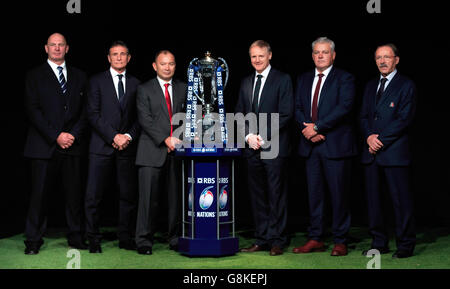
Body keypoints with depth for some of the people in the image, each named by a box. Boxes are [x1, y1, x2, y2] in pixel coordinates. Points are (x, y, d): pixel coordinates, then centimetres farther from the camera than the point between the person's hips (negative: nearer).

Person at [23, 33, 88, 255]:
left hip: (73, 145, 3)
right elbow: (33, 111, -3)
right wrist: (56, 136, -12)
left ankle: (76, 238, 14)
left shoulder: (79, 76, 15)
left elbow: (85, 110, 10)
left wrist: (73, 135, -5)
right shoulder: (35, 76, 6)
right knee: (40, 193, -2)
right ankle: (33, 241, 7)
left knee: (74, 193, 4)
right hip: (44, 145, -2)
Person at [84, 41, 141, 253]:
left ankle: (126, 239, 15)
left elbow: (139, 117, 11)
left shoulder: (135, 84, 13)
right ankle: (94, 240, 7)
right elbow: (93, 114, -3)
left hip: (127, 148, 2)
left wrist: (129, 136, -6)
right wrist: (113, 136, -11)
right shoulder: (97, 81, 5)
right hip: (101, 147, -2)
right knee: (93, 196, -4)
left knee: (129, 195, 4)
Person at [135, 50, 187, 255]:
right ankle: (144, 241, 3)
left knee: (177, 197, 4)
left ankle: (176, 240, 14)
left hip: (177, 150, 3)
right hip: (153, 151, -3)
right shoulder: (145, 90, 5)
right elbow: (145, 119, -4)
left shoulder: (183, 89, 15)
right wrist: (165, 139, -13)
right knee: (149, 198, -4)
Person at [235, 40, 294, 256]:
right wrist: (248, 136, -2)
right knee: (257, 196, 8)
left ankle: (277, 241, 4)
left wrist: (264, 137, -12)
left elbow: (286, 114, -8)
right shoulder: (246, 83, 16)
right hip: (252, 148, 5)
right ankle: (261, 240, 14)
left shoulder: (282, 80, -1)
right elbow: (239, 113, 15)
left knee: (276, 195, -2)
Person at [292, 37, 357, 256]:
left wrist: (317, 127, -16)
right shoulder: (303, 79, 16)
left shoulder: (344, 79, -1)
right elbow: (297, 109, 10)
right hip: (311, 146, 5)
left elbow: (344, 107, -14)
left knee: (338, 195, -1)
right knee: (314, 194, 8)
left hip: (336, 145, -5)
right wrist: (307, 129, -8)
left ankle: (340, 241, 8)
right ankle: (315, 239, 15)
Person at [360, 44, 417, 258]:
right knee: (373, 199, 7)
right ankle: (379, 243, 15)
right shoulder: (370, 86, 19)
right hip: (371, 152, 6)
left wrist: (381, 139, -12)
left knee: (401, 199, -3)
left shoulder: (406, 85, -1)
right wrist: (369, 136, -5)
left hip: (394, 152, -6)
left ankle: (405, 245, 6)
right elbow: (364, 116, 15)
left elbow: (405, 118, -9)